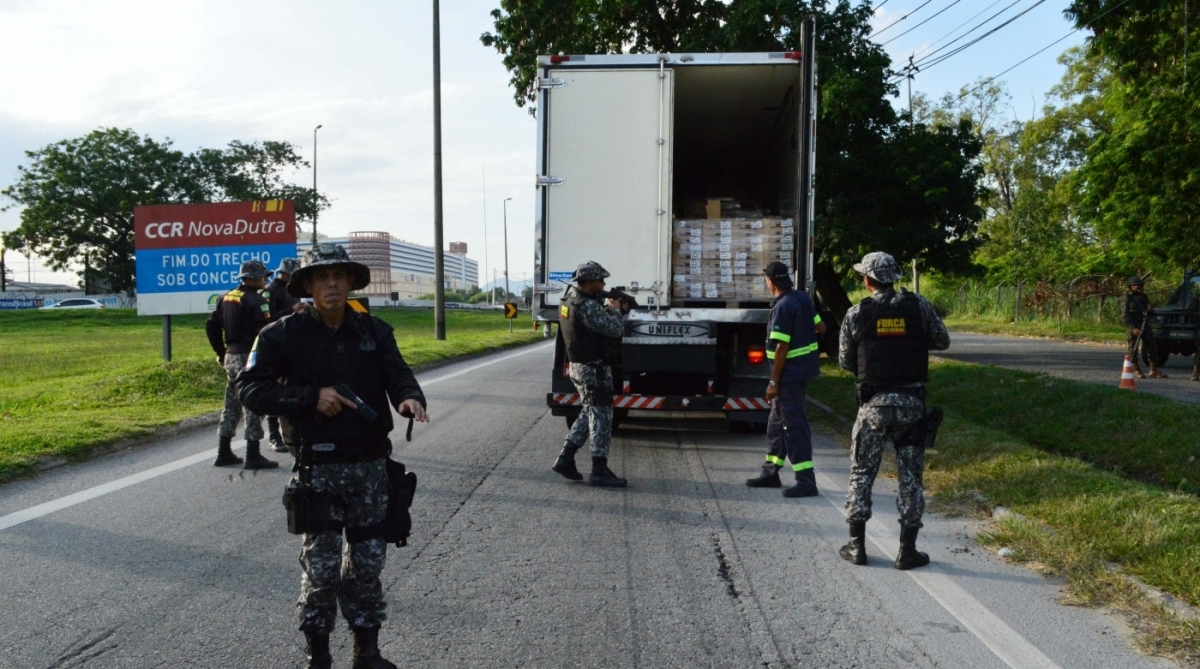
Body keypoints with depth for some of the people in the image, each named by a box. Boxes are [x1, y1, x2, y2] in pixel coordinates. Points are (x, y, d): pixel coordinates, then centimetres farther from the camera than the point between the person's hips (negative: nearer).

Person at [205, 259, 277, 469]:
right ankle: (253, 456, -1)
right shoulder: (256, 300, -13)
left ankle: (224, 453, 20)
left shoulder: (226, 298, 13)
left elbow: (211, 325, 15)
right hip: (250, 357, -8)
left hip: (230, 356, 8)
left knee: (231, 405, 15)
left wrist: (221, 353, 19)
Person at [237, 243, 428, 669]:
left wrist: (409, 397, -23)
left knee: (368, 561, 11)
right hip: (318, 467, -3)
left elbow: (398, 374, 1)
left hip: (371, 464, 3)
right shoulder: (283, 335, -5)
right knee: (322, 566, 3)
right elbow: (250, 389, -8)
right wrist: (312, 396, -18)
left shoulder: (374, 331, 5)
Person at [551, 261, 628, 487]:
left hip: (579, 366, 10)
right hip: (594, 370, -10)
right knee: (601, 418, -1)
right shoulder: (587, 306, -23)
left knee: (589, 414, 19)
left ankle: (565, 459, 17)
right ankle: (599, 471, 5)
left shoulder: (569, 299, 8)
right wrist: (614, 309, -4)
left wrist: (608, 309, 7)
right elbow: (615, 329, -22)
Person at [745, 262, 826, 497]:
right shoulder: (802, 298, 6)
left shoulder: (782, 307, -20)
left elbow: (781, 348, -21)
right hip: (803, 368, 10)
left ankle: (806, 481, -3)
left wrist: (773, 382, -17)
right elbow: (821, 328, 14)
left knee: (794, 425, -5)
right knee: (777, 421, 17)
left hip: (790, 373, -10)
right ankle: (771, 472, 25)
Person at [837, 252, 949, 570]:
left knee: (862, 473, 11)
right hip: (911, 403, 1)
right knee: (910, 477, 8)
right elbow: (942, 341, 9)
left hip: (873, 404, -1)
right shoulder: (920, 306, -4)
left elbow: (845, 362, 1)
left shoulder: (856, 314, -6)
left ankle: (857, 546, 13)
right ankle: (907, 550, 11)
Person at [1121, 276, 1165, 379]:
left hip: (1144, 324, 6)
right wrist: (1133, 328, -19)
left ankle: (1153, 371, 8)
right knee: (1132, 349, -2)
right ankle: (1137, 370, 11)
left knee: (1152, 346, 2)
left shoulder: (1143, 296, 15)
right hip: (1132, 326, -6)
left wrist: (1150, 310, -4)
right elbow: (1124, 315, -10)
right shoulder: (1126, 298, -3)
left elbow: (1151, 313, 22)